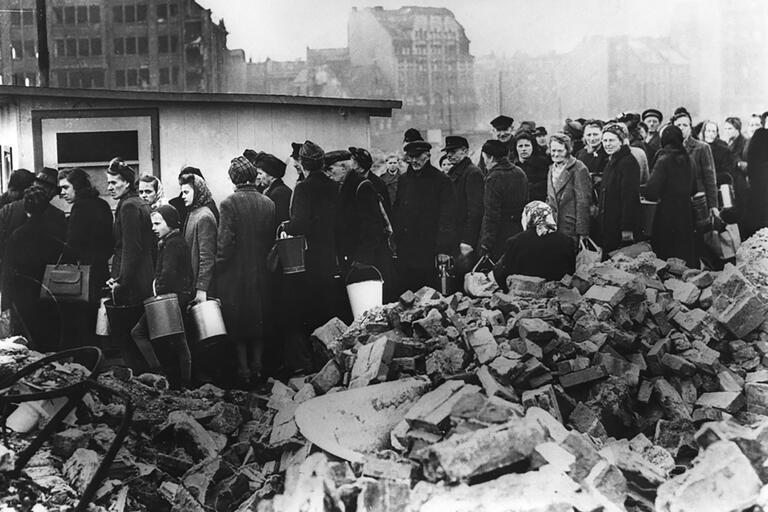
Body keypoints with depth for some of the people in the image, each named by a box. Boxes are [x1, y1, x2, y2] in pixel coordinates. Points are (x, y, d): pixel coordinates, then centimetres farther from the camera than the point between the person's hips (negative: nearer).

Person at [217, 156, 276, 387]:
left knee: (237, 324, 6)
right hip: (261, 273, 4)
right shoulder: (268, 203, 0)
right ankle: (258, 367, 18)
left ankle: (244, 370, 8)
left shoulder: (229, 204, -13)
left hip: (236, 274, -4)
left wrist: (219, 264, -3)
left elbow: (225, 242, -15)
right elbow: (272, 239, 4)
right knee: (258, 321, 14)